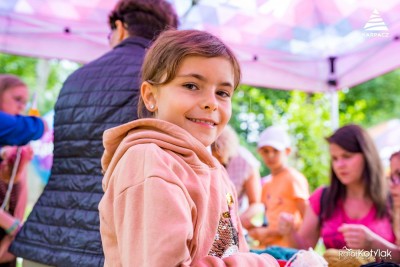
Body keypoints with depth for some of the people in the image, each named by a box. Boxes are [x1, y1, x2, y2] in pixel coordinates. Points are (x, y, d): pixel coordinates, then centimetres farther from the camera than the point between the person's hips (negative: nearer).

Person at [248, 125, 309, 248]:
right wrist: (257, 231, 0)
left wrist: (271, 232, -11)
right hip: (267, 248, 6)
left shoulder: (293, 178, -5)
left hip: (288, 247, -6)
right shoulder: (267, 183, 16)